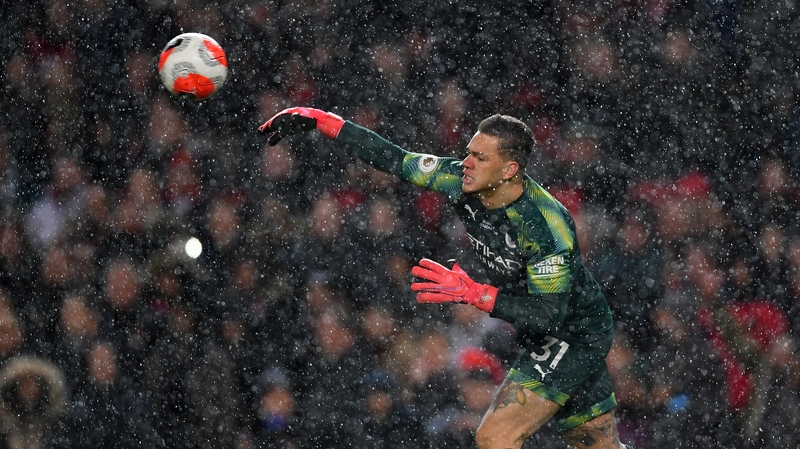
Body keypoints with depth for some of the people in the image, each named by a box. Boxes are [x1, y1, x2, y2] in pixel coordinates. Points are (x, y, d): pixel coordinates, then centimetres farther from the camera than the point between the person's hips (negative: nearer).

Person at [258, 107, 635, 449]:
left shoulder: (545, 224, -30)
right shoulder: (462, 182, -9)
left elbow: (551, 314, -31)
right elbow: (396, 160, 0)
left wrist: (473, 294, -38)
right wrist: (321, 121, -4)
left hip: (574, 335, -8)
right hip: (543, 338, 8)